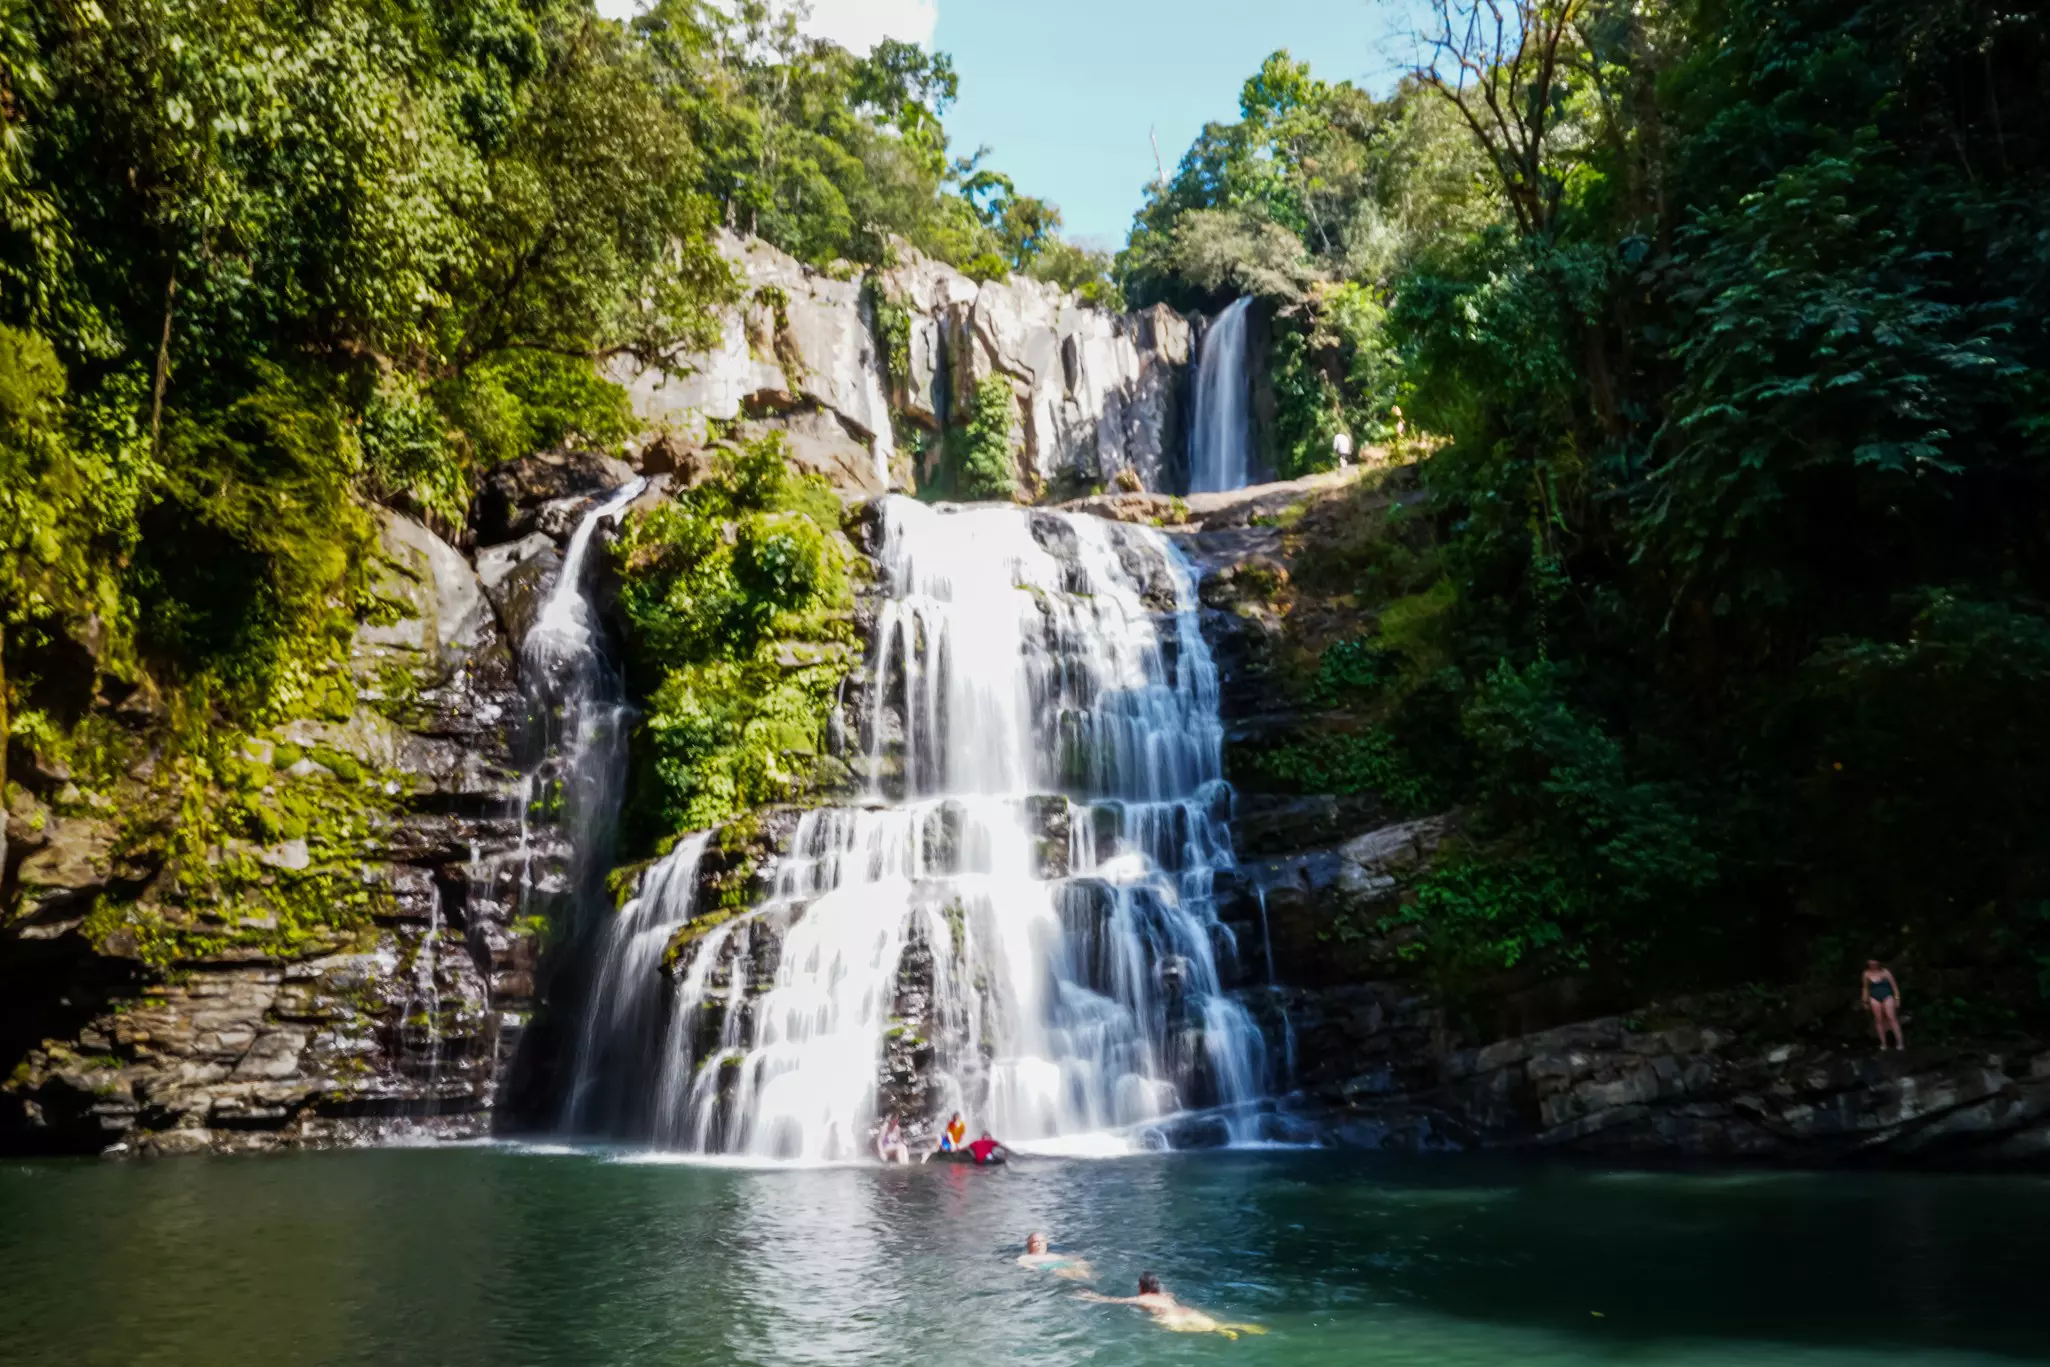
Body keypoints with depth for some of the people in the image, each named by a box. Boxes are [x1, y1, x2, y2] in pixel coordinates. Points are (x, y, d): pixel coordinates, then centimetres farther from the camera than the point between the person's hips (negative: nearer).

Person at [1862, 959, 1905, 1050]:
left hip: (1887, 996, -2)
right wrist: (1865, 1001, 13)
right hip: (1874, 998, 2)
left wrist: (1897, 998, 0)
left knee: (1892, 1018, -11)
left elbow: (1894, 985, 3)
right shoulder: (1867, 974, 4)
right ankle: (1883, 1044, 5)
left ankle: (1900, 1042, -12)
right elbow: (1866, 988, 13)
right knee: (1879, 1020, 1)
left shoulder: (1885, 972, -2)